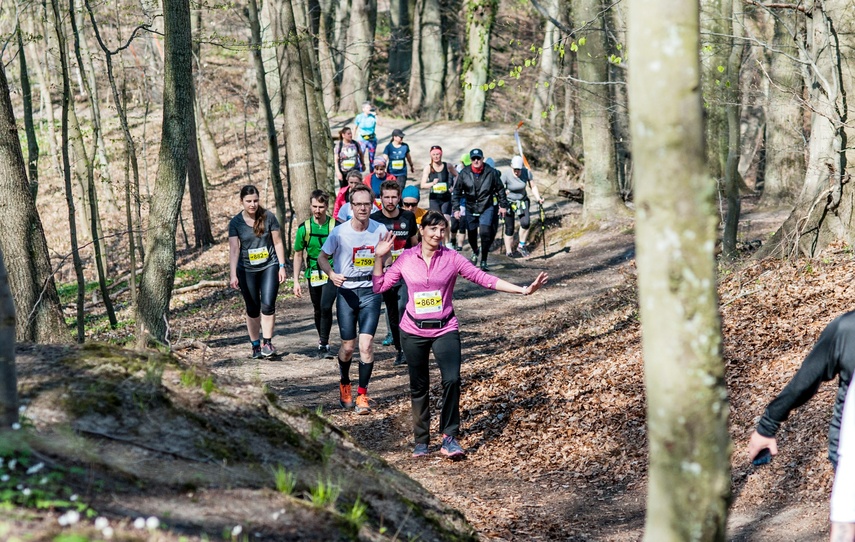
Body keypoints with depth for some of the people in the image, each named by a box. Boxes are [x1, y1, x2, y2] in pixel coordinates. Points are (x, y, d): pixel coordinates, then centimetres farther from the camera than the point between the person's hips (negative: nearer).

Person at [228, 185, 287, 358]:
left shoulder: (268, 217, -7)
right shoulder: (235, 222, -7)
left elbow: (277, 242, 0)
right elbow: (234, 249, -13)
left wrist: (282, 266, -2)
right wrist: (233, 275, -22)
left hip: (269, 266, -1)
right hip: (247, 270, 1)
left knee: (268, 304, -15)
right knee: (252, 309, 6)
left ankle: (267, 342, -5)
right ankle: (255, 346, 18)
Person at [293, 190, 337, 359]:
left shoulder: (335, 226, -6)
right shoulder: (304, 228, 0)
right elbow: (298, 255, 8)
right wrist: (296, 281, 5)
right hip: (313, 275, 3)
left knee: (326, 306, -20)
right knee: (318, 310, 12)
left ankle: (324, 344, -12)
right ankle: (322, 341, 30)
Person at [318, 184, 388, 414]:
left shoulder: (380, 230, -3)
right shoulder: (339, 232, -9)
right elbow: (322, 256, 2)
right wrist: (332, 274, -16)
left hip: (371, 292, 1)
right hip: (347, 292, -1)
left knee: (366, 344, -9)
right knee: (348, 346, 5)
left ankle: (362, 395, 2)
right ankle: (344, 384, 34)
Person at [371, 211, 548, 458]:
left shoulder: (452, 258, -3)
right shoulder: (406, 259, 0)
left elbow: (483, 278, -7)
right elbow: (380, 286, 6)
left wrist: (523, 290, -14)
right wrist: (379, 257, -4)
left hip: (445, 329, -1)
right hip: (413, 331, 1)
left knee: (452, 379, -20)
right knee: (419, 387, 9)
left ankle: (449, 437, -10)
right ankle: (421, 441, 21)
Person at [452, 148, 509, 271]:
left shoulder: (491, 172, -8)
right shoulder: (464, 173, -6)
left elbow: (500, 189, 4)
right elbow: (457, 191, 2)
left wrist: (503, 205, 8)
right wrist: (456, 208, -3)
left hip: (487, 208, -2)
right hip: (470, 209, 2)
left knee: (485, 232, -17)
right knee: (471, 234, 14)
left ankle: (484, 261, -5)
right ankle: (475, 252, 47)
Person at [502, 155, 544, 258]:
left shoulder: (527, 173, -12)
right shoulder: (506, 175, -20)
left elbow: (533, 186, 0)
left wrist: (538, 198, -12)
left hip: (523, 201, 2)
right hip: (509, 203, -2)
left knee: (526, 222, -20)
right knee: (509, 228, -2)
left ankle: (521, 246, -3)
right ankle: (509, 252, 9)